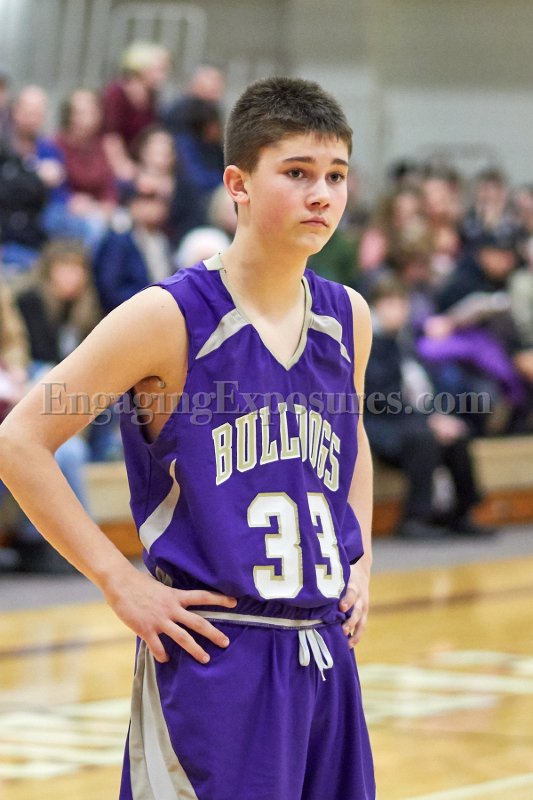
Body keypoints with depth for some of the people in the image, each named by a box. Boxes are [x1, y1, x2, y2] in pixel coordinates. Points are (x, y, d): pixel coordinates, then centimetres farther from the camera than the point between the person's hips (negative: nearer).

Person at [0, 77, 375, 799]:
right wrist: (120, 582, -12)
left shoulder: (347, 319, 7)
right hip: (211, 654, -6)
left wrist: (360, 563, 13)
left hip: (323, 652, 6)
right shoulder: (169, 318, -11)